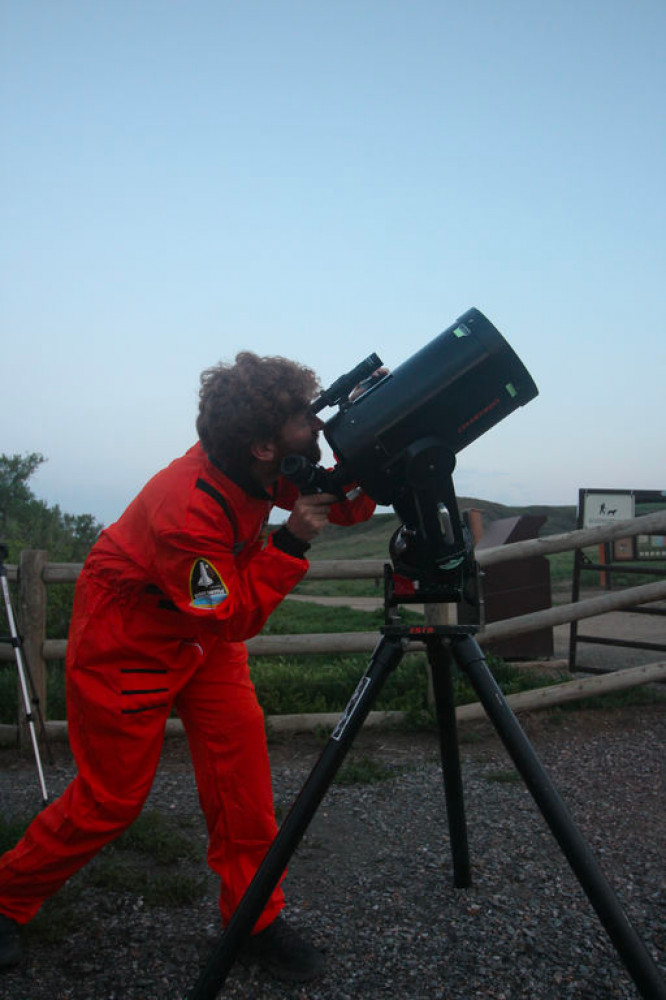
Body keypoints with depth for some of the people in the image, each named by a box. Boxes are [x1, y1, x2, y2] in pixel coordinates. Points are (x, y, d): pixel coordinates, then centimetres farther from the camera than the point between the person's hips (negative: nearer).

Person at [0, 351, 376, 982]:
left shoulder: (258, 470, -14)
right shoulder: (187, 508, -36)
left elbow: (345, 507, -2)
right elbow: (233, 618, -27)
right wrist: (288, 544, -35)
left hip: (204, 627, 7)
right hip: (126, 641, -7)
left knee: (241, 764, -2)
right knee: (112, 797, 1)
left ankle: (255, 918, 14)